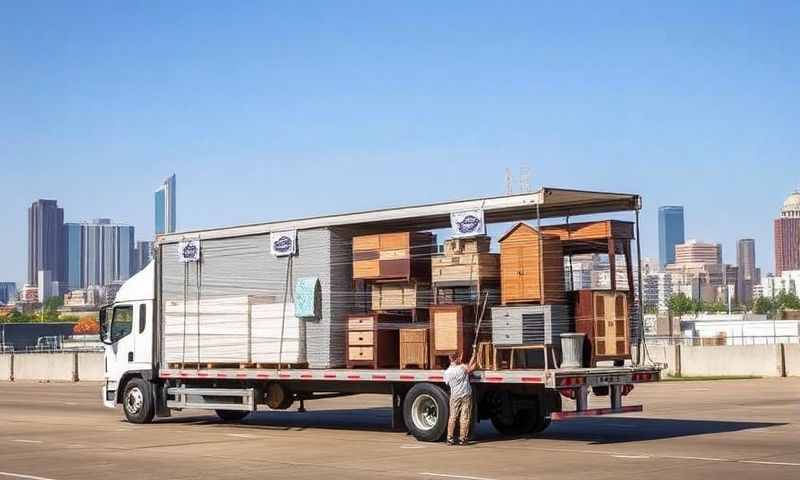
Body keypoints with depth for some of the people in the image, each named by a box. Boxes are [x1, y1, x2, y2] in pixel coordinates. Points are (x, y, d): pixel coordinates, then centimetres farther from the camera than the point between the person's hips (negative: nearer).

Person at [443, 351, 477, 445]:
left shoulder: (447, 372, -5)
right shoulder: (462, 368, -12)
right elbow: (471, 368, 5)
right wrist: (474, 358, 21)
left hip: (454, 396, 2)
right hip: (466, 396, -2)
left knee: (452, 417, 10)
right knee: (464, 418, 3)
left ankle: (450, 438, 7)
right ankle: (462, 439, 3)